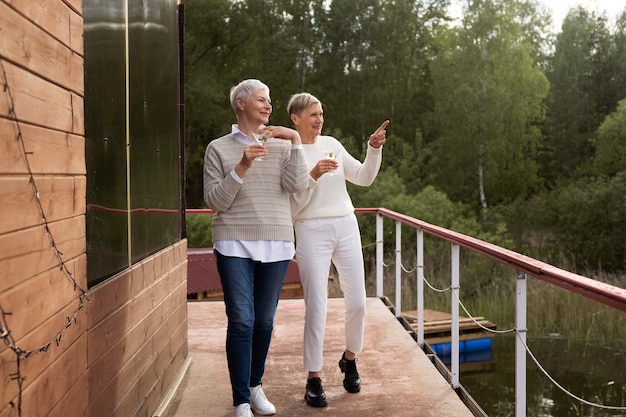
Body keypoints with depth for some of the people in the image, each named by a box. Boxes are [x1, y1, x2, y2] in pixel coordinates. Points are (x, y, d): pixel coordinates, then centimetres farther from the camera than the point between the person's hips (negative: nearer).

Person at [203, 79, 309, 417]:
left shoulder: (281, 145, 8)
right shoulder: (219, 148, 3)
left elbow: (298, 185, -6)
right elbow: (215, 201, -4)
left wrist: (295, 141, -10)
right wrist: (241, 168, -16)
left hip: (276, 244, 3)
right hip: (235, 244, -2)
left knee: (265, 320, 10)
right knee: (241, 321, -6)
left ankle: (255, 386, 29)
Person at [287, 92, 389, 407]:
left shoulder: (331, 144, 8)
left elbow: (364, 178, 7)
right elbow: (292, 208, -8)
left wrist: (374, 149, -6)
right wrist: (312, 176, -20)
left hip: (346, 227, 4)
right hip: (312, 231, -4)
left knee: (357, 302, 6)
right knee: (316, 307, -5)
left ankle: (349, 358, 32)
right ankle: (313, 379, 10)